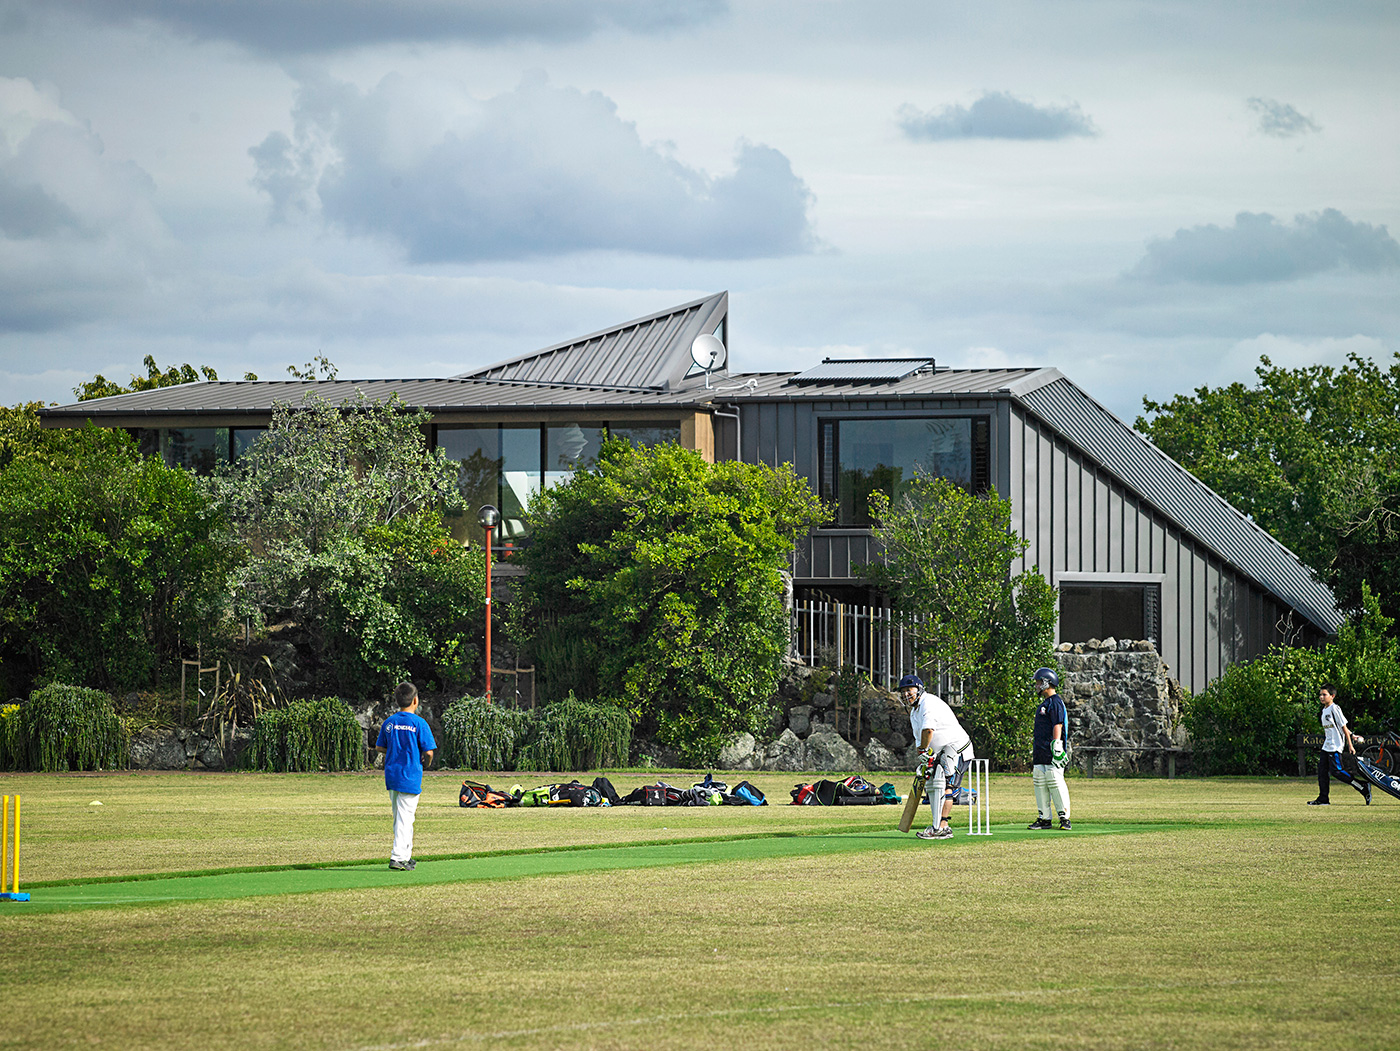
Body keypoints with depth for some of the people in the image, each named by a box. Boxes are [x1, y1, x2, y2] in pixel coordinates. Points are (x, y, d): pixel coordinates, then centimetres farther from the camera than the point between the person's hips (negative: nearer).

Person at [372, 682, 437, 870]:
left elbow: (379, 747, 11)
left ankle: (406, 856, 26)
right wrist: (426, 762, 11)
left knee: (401, 817, 17)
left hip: (391, 775, 6)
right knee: (405, 818, -4)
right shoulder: (419, 723, -9)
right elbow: (428, 751, -11)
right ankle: (397, 858, -11)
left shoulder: (389, 722, 6)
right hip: (410, 777, -6)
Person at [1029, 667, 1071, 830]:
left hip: (1051, 755, -10)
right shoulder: (1044, 704, 21)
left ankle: (1064, 818, -7)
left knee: (1056, 784, -10)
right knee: (1040, 786, 8)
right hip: (1040, 754, 10)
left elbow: (1057, 726, -18)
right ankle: (1044, 818, 12)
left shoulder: (1055, 702, -10)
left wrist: (1056, 748, -24)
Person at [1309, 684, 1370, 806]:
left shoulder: (1335, 708, -11)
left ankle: (1363, 787, -7)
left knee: (1336, 770, -14)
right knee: (1322, 770, 3)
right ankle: (1323, 799, 7)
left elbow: (1344, 727, -11)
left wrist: (1350, 745, -12)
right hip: (1327, 746, 9)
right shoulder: (1324, 710, 15)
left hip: (1336, 746, -9)